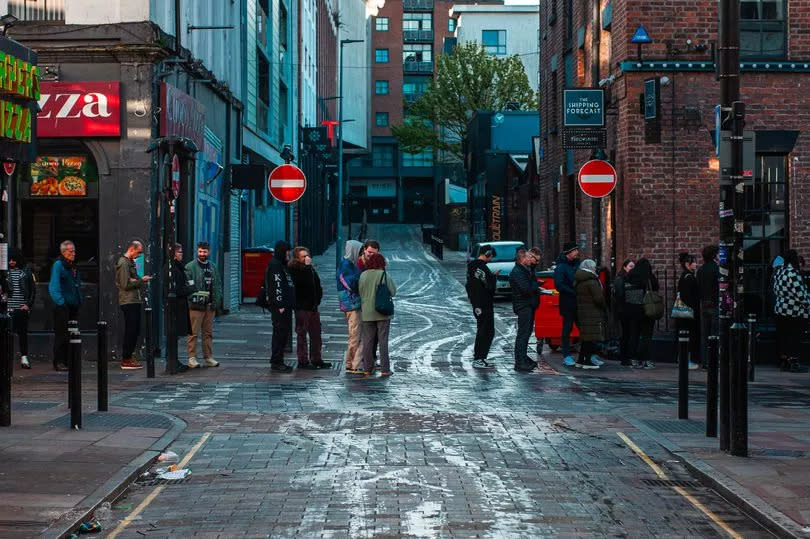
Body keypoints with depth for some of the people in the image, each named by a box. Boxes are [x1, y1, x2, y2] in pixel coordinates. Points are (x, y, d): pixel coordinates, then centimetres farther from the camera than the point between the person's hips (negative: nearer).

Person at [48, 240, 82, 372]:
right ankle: (59, 362, -2)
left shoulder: (73, 266, 16)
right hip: (62, 307, -8)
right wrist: (60, 302, -21)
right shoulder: (58, 265, -9)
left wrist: (79, 301, 15)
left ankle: (67, 361, 16)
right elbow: (54, 287, -16)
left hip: (73, 306, 8)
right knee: (61, 335, -6)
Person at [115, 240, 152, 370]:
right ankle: (126, 360, -2)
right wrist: (141, 280, -11)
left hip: (135, 301, 10)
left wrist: (141, 280, 2)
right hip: (128, 302, -10)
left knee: (135, 330, 12)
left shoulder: (130, 262, 19)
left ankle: (129, 356, 19)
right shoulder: (123, 263, -12)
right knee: (130, 331, -6)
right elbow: (126, 284, -17)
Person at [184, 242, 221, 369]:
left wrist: (217, 301, 6)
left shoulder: (213, 267, 15)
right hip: (195, 306, -6)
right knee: (193, 332, -5)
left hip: (210, 306, 6)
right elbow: (187, 286, -9)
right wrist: (191, 299, -19)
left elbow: (218, 285, 18)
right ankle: (192, 358, -1)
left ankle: (208, 357, 19)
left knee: (208, 333, 12)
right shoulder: (190, 267, -3)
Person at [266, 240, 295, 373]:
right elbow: (277, 286, -18)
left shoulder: (281, 265, 20)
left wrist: (289, 304, 19)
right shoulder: (275, 265, -12)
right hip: (279, 306, -10)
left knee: (284, 332, 12)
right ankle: (276, 363, -5)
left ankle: (278, 362, 17)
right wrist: (280, 305, -22)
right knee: (279, 333, -8)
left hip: (285, 306, 10)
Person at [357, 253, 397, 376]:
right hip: (383, 313, -3)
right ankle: (385, 369, 2)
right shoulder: (384, 275, -11)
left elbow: (360, 292, 5)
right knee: (383, 341, 3)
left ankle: (367, 368, 12)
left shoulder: (363, 275, -1)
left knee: (367, 341, 10)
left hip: (367, 313, 3)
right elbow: (393, 292, -6)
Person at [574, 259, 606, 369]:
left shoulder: (578, 281, 13)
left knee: (585, 337, 14)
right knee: (591, 336, -4)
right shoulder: (592, 281, -14)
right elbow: (598, 298, -16)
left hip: (581, 311, 8)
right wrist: (604, 307, 0)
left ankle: (580, 360, 16)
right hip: (592, 313, -8)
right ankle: (588, 361, -4)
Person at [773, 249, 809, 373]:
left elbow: (775, 290, 18)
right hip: (794, 312, -9)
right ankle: (794, 362, -1)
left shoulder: (779, 273, 10)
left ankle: (786, 361, 17)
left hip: (780, 310, 9)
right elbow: (799, 293, -20)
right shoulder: (793, 273, -18)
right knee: (795, 338, -2)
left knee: (784, 337, 12)